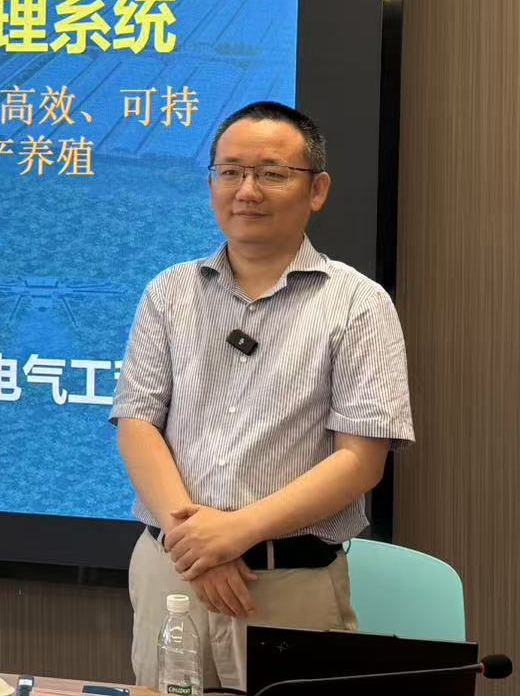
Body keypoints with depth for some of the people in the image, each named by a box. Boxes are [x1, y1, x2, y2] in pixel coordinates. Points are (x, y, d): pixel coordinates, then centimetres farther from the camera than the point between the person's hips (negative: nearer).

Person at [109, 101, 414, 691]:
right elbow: (137, 425, 3)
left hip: (295, 586, -2)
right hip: (170, 570, 3)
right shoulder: (169, 293, 9)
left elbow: (361, 459, -9)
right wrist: (188, 531, -13)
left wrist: (239, 529, -17)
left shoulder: (358, 304, -2)